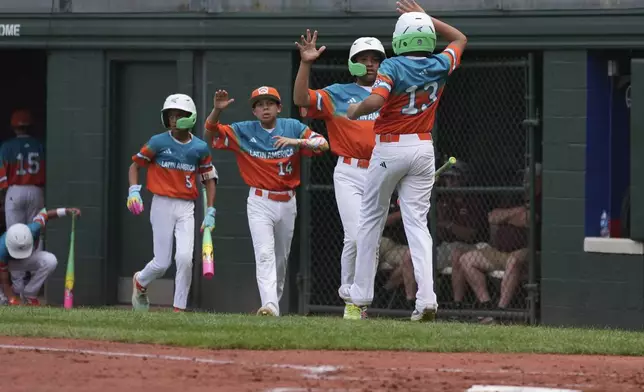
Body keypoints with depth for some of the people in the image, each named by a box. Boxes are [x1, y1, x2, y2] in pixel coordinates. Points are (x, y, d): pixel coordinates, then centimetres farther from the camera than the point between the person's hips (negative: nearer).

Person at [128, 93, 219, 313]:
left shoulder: (200, 148, 3)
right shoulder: (158, 143, -3)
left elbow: (209, 178, 11)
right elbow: (135, 164, 4)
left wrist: (210, 213, 5)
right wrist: (134, 190, -13)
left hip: (186, 208, 2)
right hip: (162, 205, -2)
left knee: (185, 258, -15)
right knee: (162, 263, -1)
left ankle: (179, 309, -5)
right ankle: (140, 282, 32)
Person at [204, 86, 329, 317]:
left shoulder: (293, 127, 1)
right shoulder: (243, 132, 0)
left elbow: (323, 145, -9)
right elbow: (210, 136, -4)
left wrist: (297, 141, -26)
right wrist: (217, 110, -21)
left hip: (287, 203, 2)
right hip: (260, 203, -2)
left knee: (281, 259, 13)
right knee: (264, 254, -19)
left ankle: (275, 301, 29)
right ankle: (270, 306, -30)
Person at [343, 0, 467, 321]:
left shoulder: (392, 66, -14)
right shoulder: (440, 66, 1)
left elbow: (375, 101, -30)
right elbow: (460, 39, 22)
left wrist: (355, 110, -8)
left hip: (389, 149, -4)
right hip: (423, 149, 4)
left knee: (371, 220, 12)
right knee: (416, 222, 1)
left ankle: (360, 297, 17)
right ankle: (426, 298, -16)